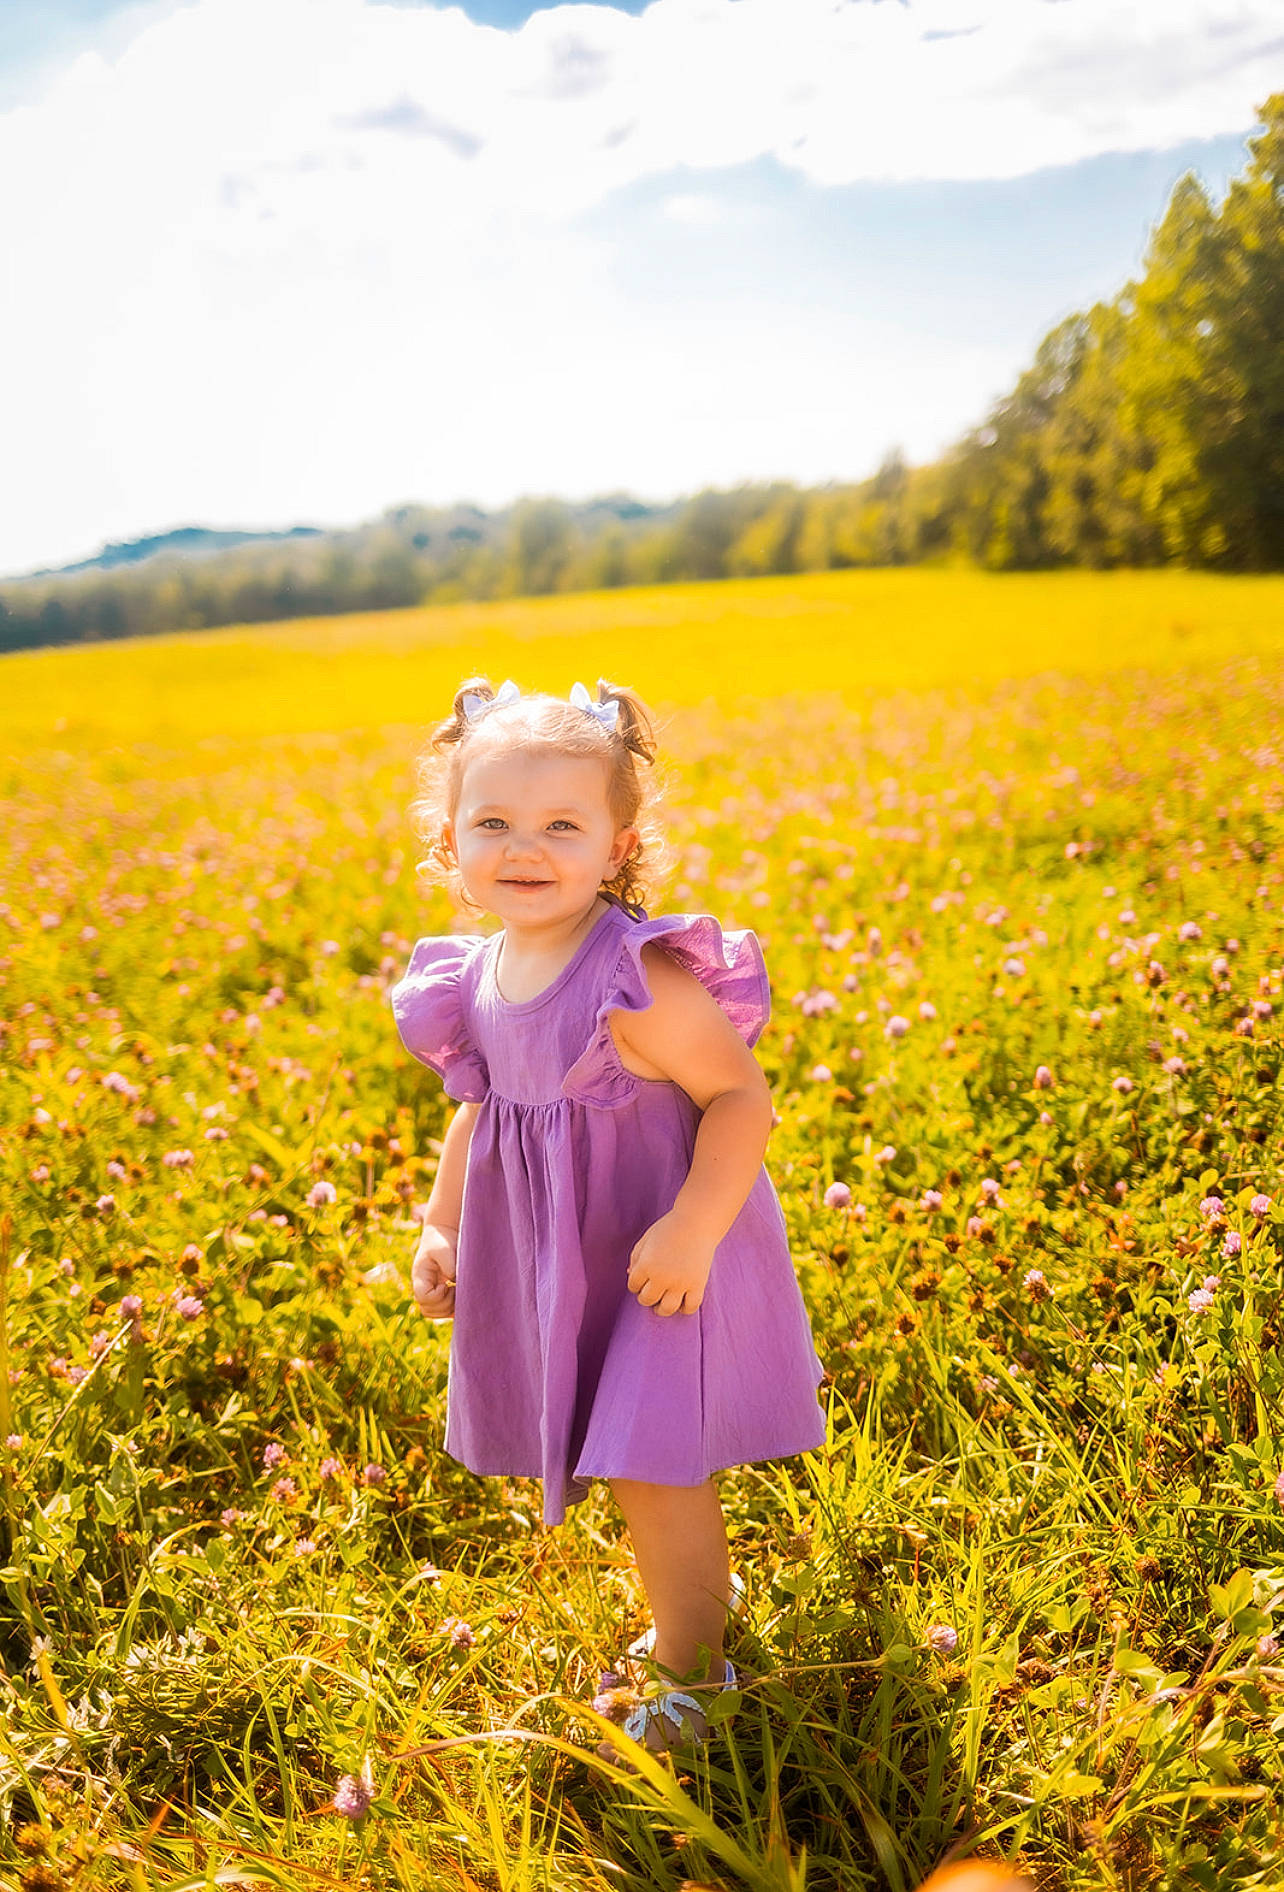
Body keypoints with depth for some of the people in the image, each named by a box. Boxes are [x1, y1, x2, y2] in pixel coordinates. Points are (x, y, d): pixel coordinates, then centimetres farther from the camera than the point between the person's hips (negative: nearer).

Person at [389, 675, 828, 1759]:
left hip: (657, 1260, -7)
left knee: (649, 1469, 1)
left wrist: (692, 1230, -30)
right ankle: (701, 1593, 49)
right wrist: (440, 1226, 9)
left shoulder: (641, 984, -26)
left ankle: (688, 1674, 27)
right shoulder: (475, 978, -2)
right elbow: (478, 1107, 12)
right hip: (552, 1260, 7)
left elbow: (743, 1097, -22)